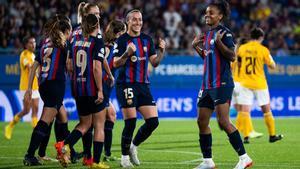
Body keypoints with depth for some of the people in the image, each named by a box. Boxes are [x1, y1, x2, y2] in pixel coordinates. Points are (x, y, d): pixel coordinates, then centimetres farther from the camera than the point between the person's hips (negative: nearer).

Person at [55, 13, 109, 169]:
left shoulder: (75, 40, 7)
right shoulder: (97, 42, -11)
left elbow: (70, 66, 10)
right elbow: (96, 68, -18)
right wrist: (100, 90, -15)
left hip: (77, 88, 6)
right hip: (92, 89, -6)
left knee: (85, 123, 18)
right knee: (99, 125, 8)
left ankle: (65, 145, -6)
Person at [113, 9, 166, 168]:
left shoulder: (147, 39, 11)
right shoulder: (122, 40, -5)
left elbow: (155, 62, 12)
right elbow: (115, 64, -10)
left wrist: (161, 51, -6)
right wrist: (127, 53, -26)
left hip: (143, 85, 6)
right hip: (126, 85, -6)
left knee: (153, 121, -2)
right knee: (130, 122, -10)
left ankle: (133, 146, 20)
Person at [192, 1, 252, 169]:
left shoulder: (224, 32, -9)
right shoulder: (208, 34, 18)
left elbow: (232, 56, -16)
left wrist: (219, 42, -25)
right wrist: (197, 47, 17)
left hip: (222, 84, -9)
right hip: (207, 84, 9)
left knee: (223, 122, -15)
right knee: (202, 122, 7)